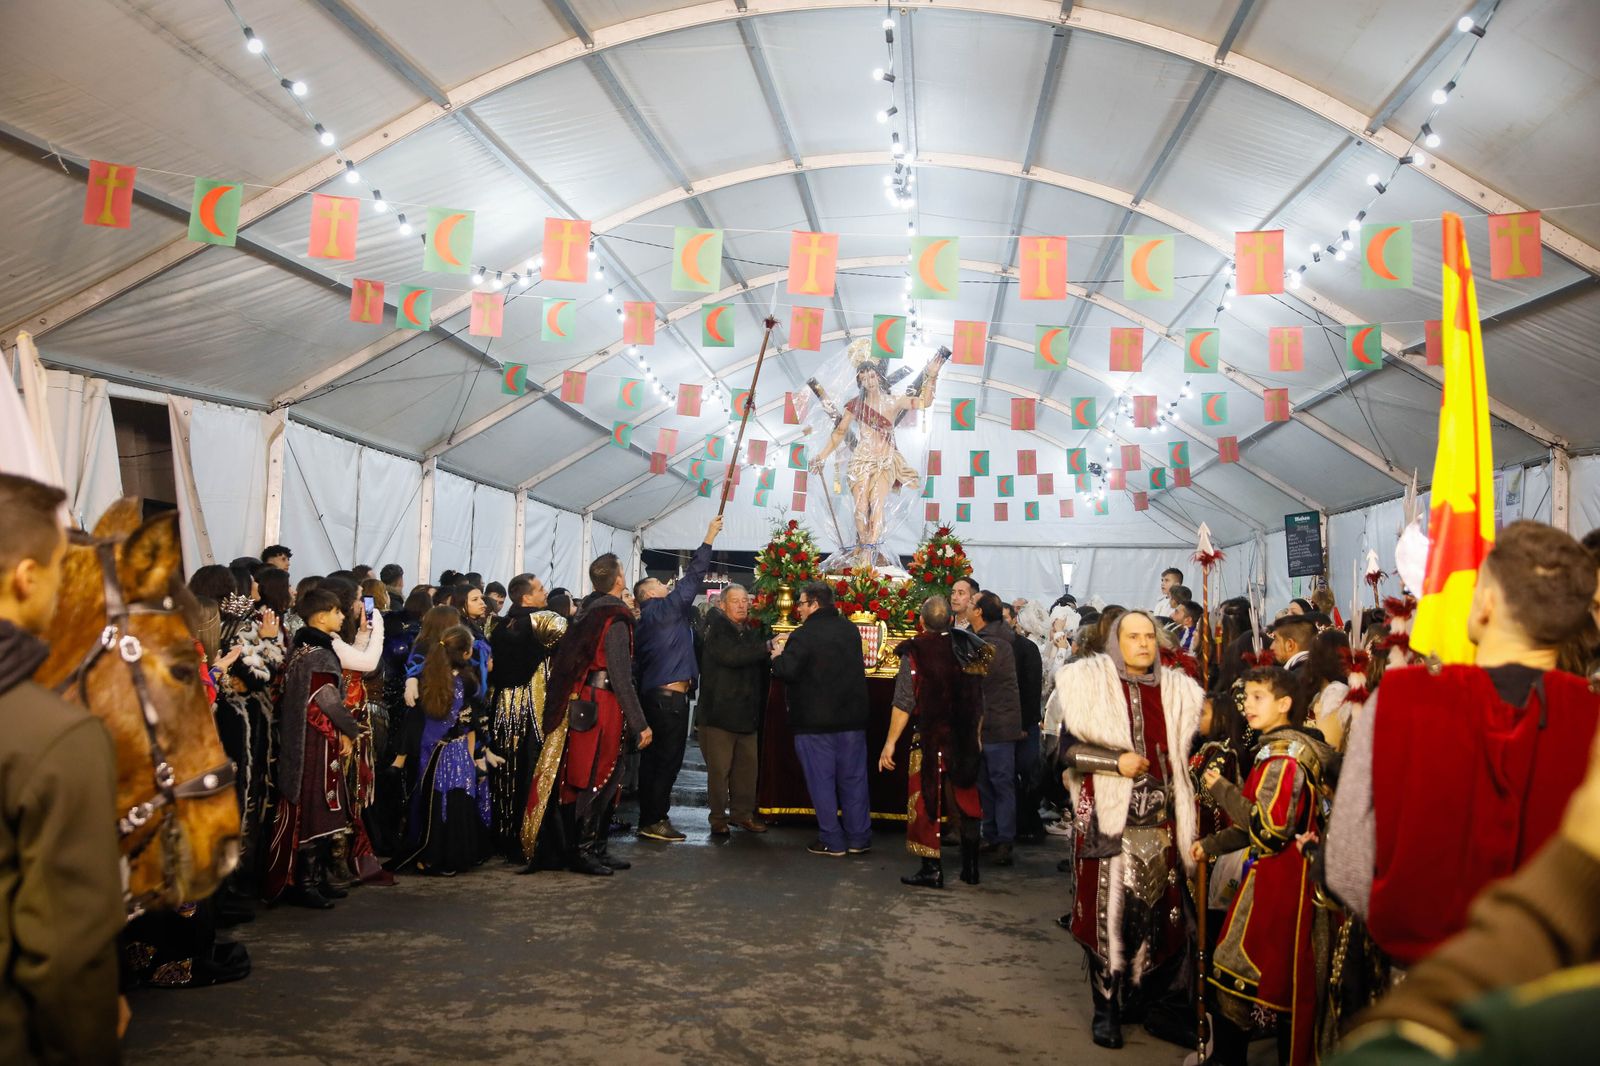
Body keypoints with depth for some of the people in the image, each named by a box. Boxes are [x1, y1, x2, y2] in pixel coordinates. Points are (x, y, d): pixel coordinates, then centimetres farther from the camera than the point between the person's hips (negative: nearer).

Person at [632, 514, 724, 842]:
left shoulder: (646, 619, 17)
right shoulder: (662, 610, -8)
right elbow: (692, 578, -11)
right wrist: (709, 538, -8)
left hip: (655, 694, 10)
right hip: (670, 696, -10)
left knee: (654, 758, 12)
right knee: (668, 759, -6)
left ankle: (649, 818, 18)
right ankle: (655, 820, -4)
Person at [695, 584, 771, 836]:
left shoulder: (752, 632, 15)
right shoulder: (716, 630, -6)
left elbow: (760, 668, 21)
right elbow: (730, 655, -25)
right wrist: (767, 647, -28)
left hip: (746, 712, 6)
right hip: (719, 711, -6)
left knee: (748, 766, 9)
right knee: (719, 768, -1)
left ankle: (743, 813, 21)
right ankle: (718, 817, 9)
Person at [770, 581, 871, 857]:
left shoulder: (804, 635, -15)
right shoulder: (850, 630, 7)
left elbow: (786, 672, -20)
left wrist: (778, 656, 3)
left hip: (815, 720, -6)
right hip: (852, 717, 6)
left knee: (822, 780, 4)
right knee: (853, 778, 11)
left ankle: (832, 841, 8)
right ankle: (859, 838, 17)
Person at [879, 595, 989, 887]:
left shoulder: (915, 652, -13)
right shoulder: (969, 647, -1)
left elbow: (903, 704, -15)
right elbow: (979, 698, 7)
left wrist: (890, 742, -9)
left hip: (930, 739, -4)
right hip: (966, 739, 4)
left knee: (927, 803, 4)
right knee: (965, 802, 15)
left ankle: (932, 871, 6)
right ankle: (970, 868, 22)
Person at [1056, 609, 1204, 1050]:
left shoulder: (1176, 690, 10)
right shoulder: (1091, 684, 0)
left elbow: (1182, 754, 18)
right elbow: (1069, 750, -4)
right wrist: (1116, 761, -16)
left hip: (1160, 820, 3)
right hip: (1108, 817, -3)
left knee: (1158, 913, 4)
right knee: (1108, 911, 0)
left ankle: (1163, 1005, 15)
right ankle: (1107, 1008, 13)